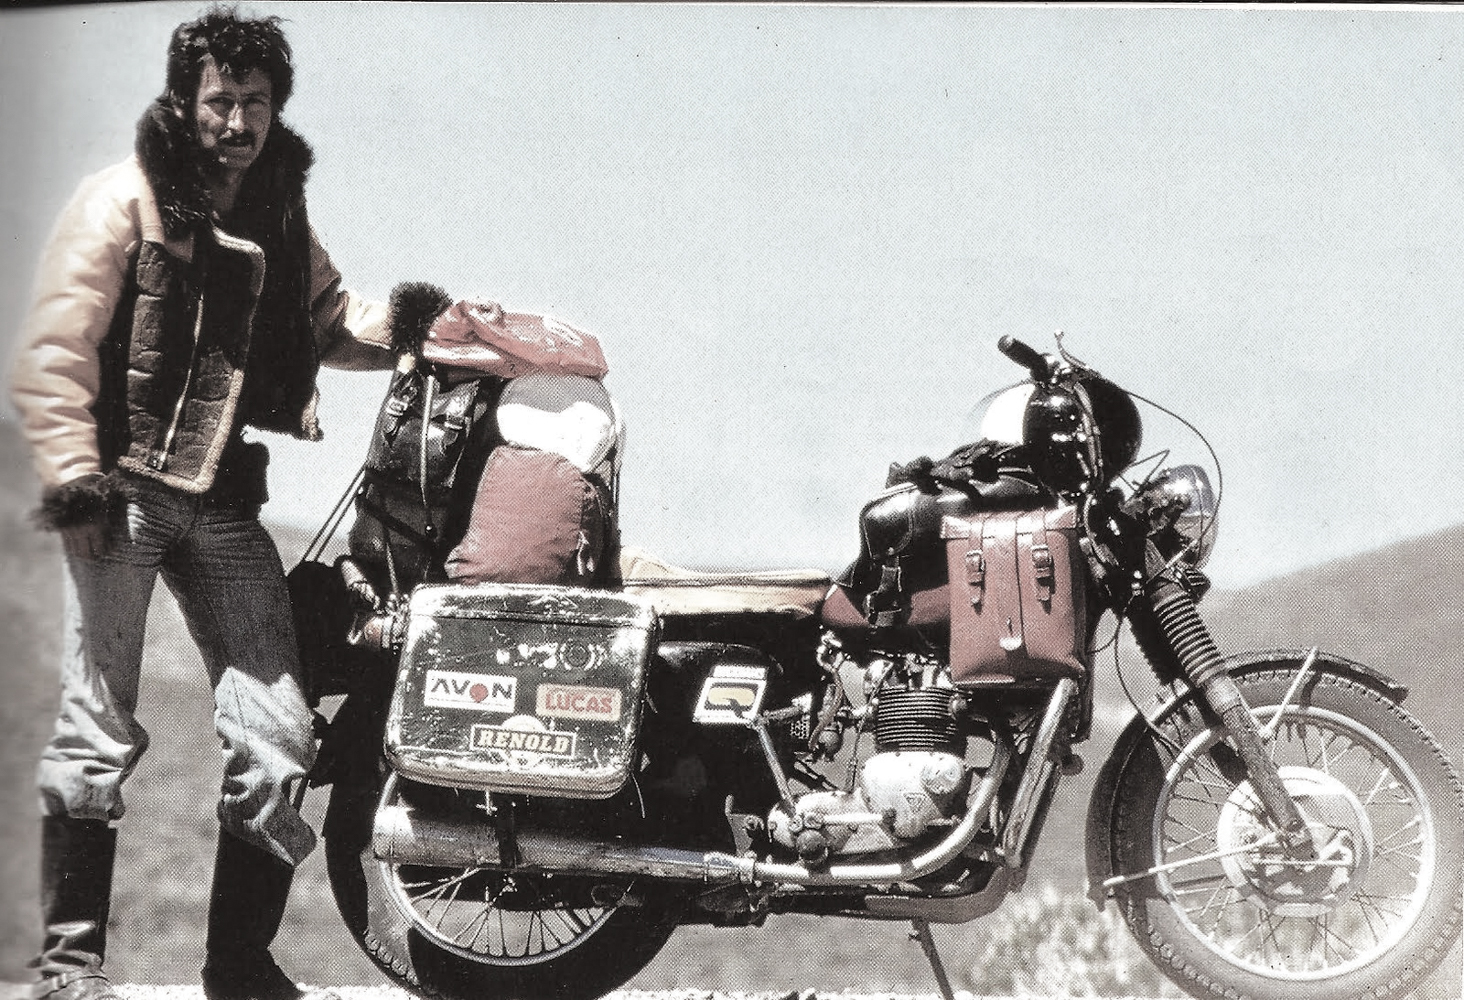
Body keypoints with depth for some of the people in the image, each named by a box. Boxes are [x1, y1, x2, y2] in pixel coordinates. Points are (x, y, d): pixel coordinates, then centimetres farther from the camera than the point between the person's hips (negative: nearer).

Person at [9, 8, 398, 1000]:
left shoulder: (280, 215, 14)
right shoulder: (124, 199, -5)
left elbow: (328, 322, 24)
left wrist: (397, 322, 4)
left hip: (225, 502, 6)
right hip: (125, 492, -5)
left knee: (278, 739, 2)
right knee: (99, 733, -5)